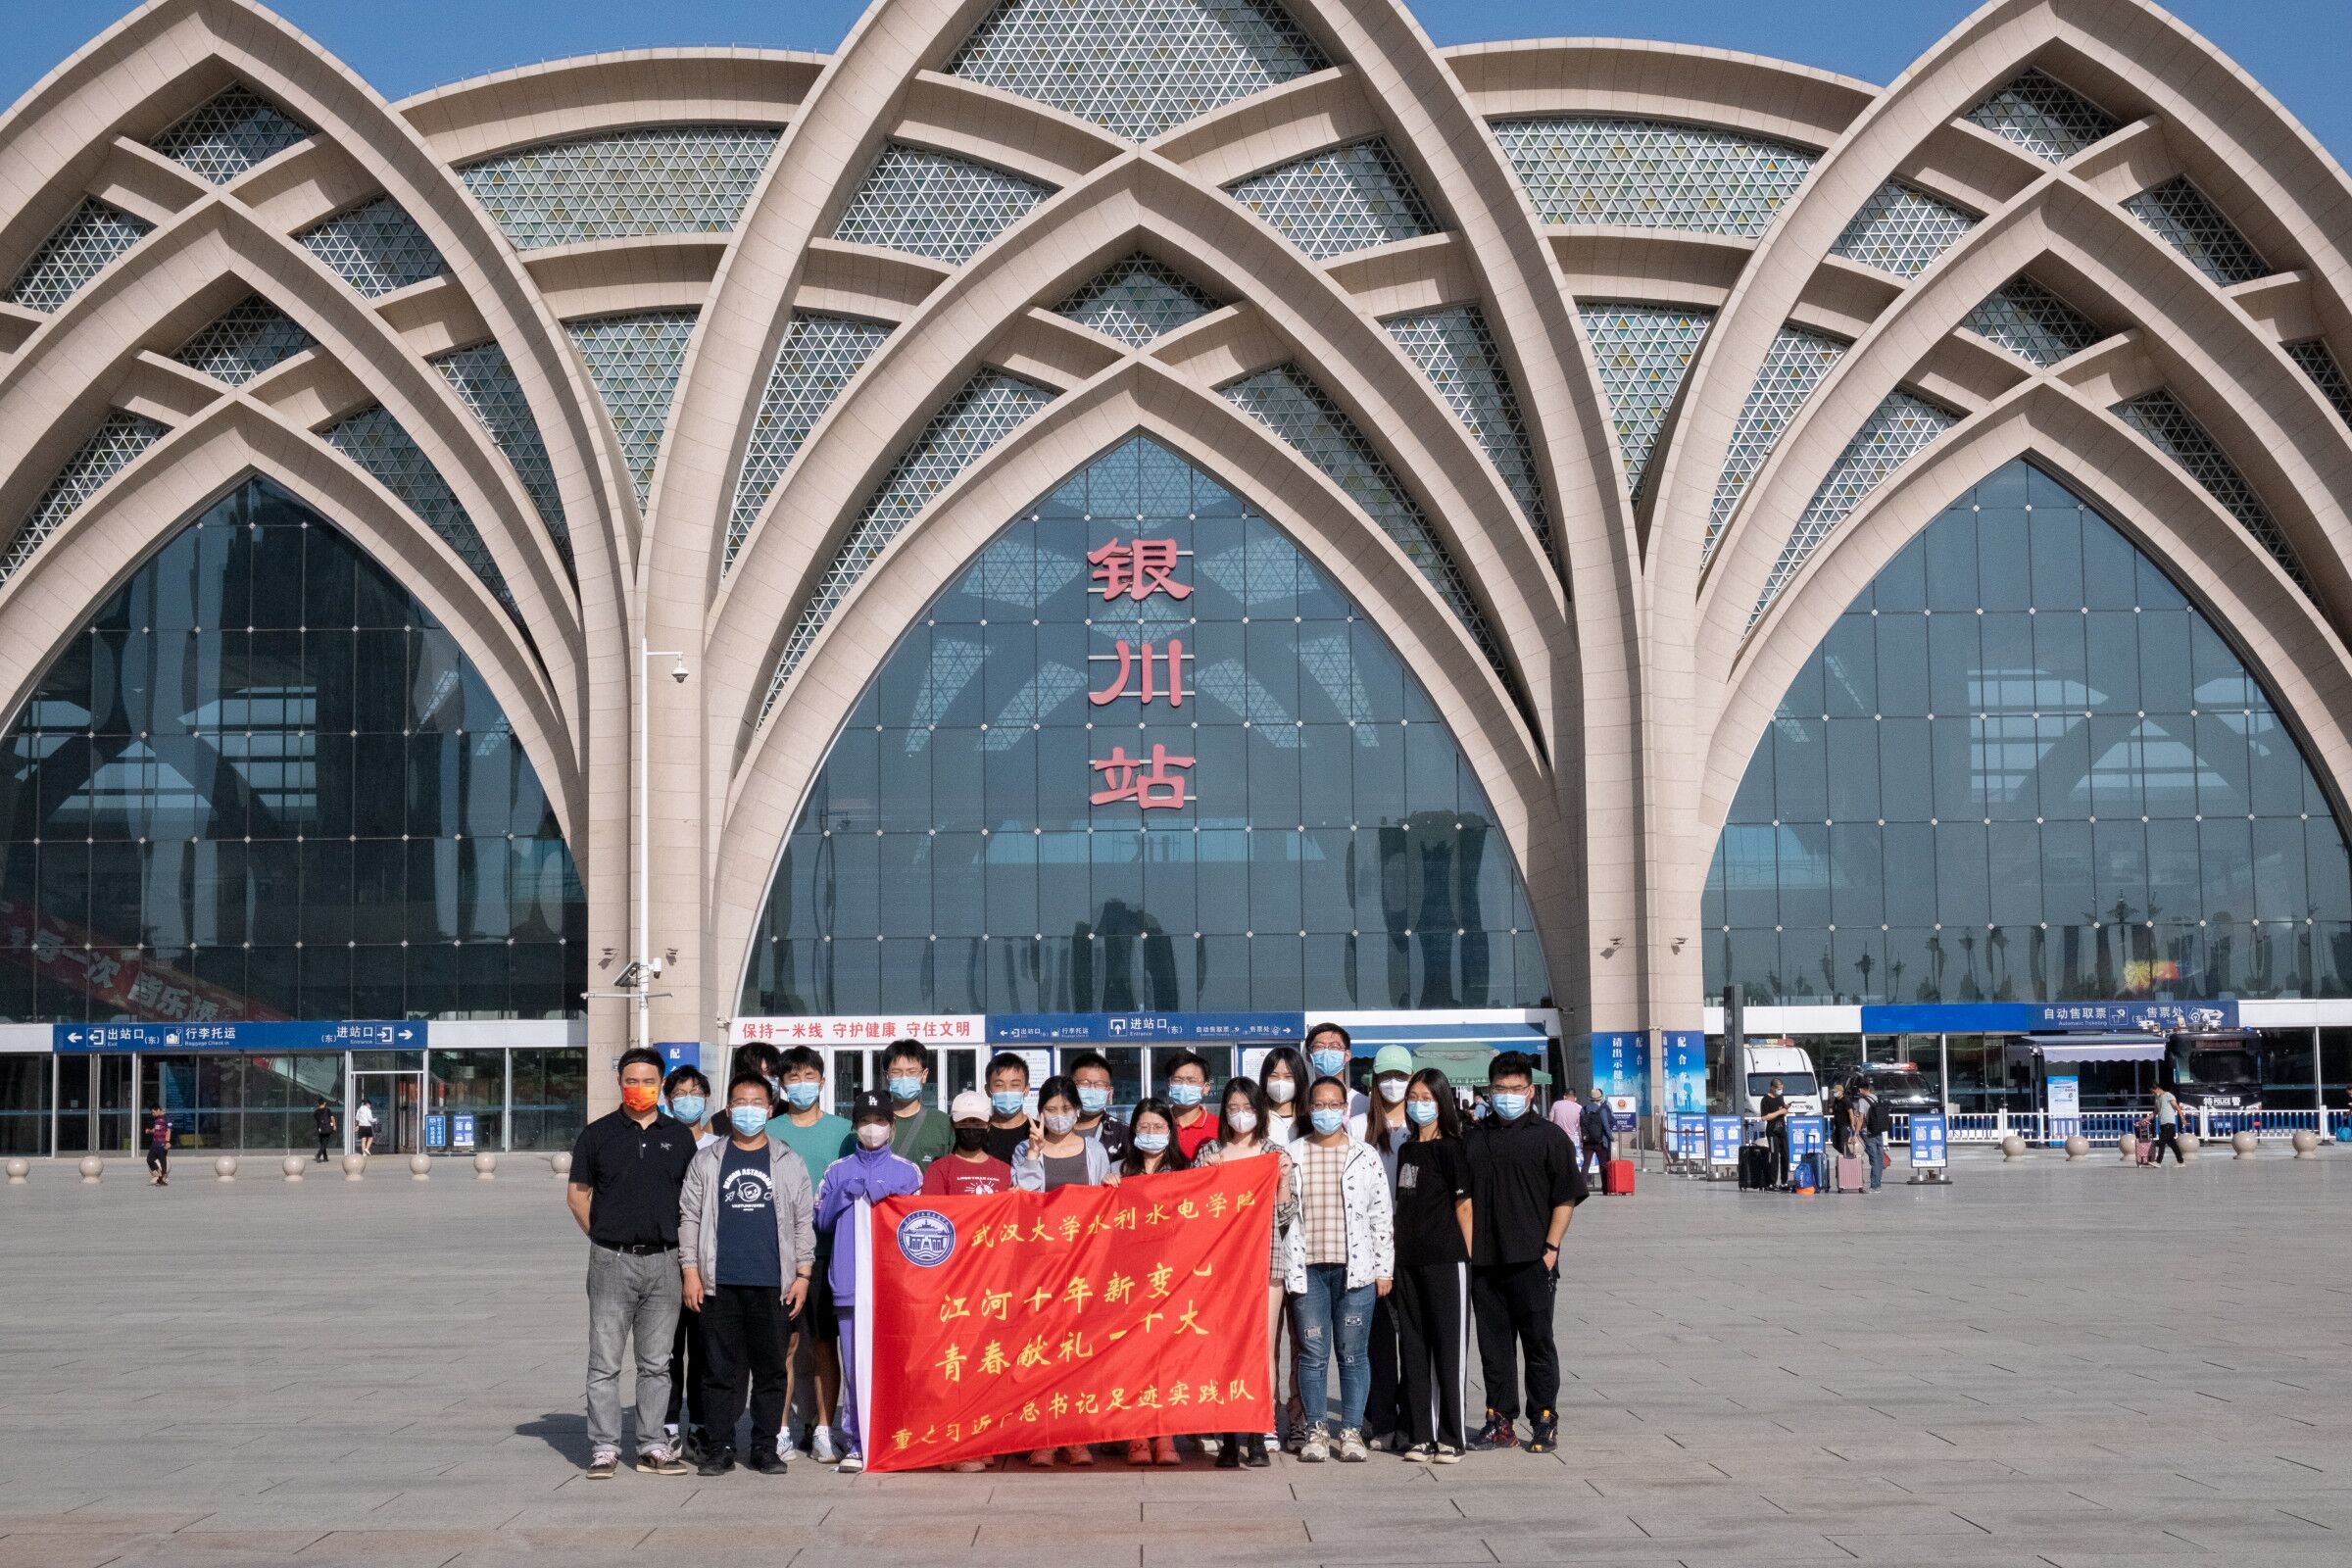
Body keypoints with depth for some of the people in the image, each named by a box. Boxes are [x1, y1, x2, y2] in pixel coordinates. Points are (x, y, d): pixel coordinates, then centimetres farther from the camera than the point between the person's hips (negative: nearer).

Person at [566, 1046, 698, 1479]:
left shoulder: (679, 1136, 8)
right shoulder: (598, 1134, 3)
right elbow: (577, 1194, 7)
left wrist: (684, 1249, 6)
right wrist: (603, 1237, 2)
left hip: (664, 1261, 2)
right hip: (612, 1261, -2)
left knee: (656, 1362, 7)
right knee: (605, 1362, -1)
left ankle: (652, 1446, 14)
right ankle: (604, 1448, 5)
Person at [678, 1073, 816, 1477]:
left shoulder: (788, 1162, 10)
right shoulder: (707, 1161, 9)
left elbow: (804, 1221, 10)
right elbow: (689, 1217, 8)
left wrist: (802, 1274, 3)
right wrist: (691, 1272, 0)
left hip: (773, 1285, 0)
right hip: (719, 1284, 0)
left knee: (772, 1368, 3)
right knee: (720, 1369, 2)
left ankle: (766, 1447, 11)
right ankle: (719, 1447, 9)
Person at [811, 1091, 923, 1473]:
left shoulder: (908, 1171, 10)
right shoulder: (838, 1171, 14)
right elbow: (821, 1221, 13)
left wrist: (887, 1199, -7)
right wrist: (844, 1196, -4)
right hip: (850, 1280, 1)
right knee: (854, 1365, -2)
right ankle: (855, 1444, 4)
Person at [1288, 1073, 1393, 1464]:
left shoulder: (1365, 1156, 6)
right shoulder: (1292, 1156, 8)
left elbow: (1382, 1215, 6)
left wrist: (1384, 1268, 2)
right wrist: (1284, 1268, 5)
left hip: (1355, 1267, -1)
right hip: (1308, 1268, 1)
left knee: (1352, 1354, 1)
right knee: (1313, 1354, 1)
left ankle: (1352, 1432, 7)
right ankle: (1315, 1432, 9)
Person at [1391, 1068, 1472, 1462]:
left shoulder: (1450, 1148, -5)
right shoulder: (1407, 1151, 14)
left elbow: (1464, 1205, -7)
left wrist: (1465, 1257, -9)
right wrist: (1396, 1258, 11)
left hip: (1445, 1262, -7)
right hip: (1408, 1263, 7)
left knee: (1448, 1348, -2)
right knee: (1413, 1349, 8)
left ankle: (1450, 1437, 4)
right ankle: (1420, 1436, 14)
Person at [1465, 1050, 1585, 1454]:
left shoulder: (1549, 1137, 1)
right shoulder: (1473, 1139, 13)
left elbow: (1566, 1197, -1)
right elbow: (1462, 1199, 16)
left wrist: (1551, 1248, -9)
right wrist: (1465, 1250, 7)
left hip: (1531, 1260, -4)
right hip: (1482, 1262, 4)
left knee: (1538, 1344, 1)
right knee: (1493, 1343, 7)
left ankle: (1544, 1423, 8)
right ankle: (1500, 1421, 14)